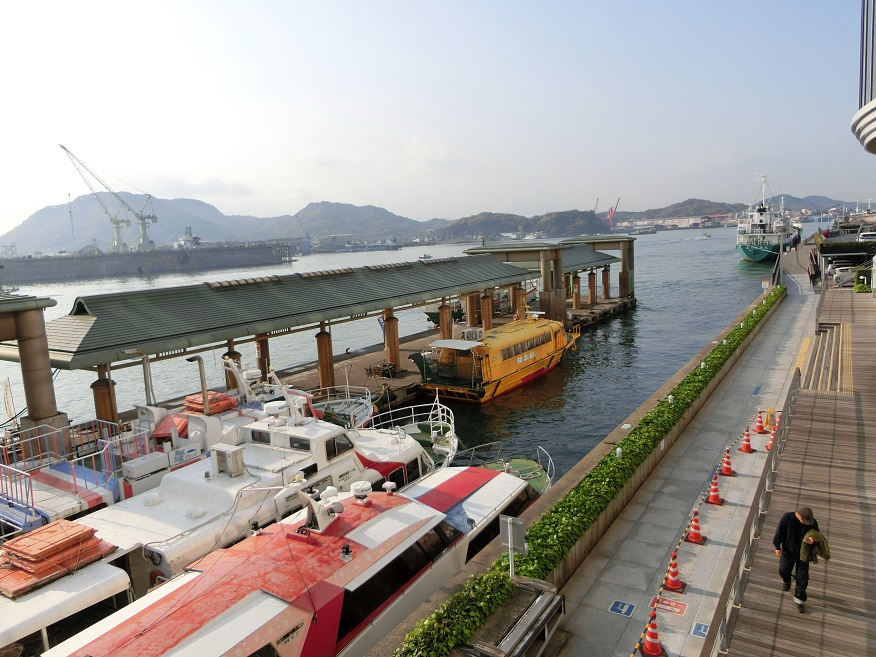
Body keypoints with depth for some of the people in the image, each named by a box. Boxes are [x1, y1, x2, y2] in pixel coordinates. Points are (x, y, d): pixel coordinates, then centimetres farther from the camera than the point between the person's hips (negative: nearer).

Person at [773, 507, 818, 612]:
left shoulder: (813, 522, -21)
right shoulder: (787, 518, -25)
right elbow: (779, 532, -12)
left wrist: (813, 541, -29)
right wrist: (777, 547, -8)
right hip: (787, 551, 0)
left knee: (802, 578, 8)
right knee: (784, 571, 21)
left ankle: (799, 599, 26)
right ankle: (786, 581, 55)